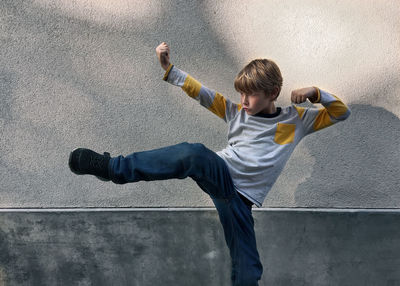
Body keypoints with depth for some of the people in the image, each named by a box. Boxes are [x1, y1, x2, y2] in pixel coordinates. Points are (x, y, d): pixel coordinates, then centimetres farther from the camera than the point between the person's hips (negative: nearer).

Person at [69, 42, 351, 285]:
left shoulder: (296, 119, 12)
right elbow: (200, 92, 10)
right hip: (220, 173, -1)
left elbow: (341, 112, 16)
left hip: (240, 197, 1)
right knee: (195, 153, -36)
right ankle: (113, 167, -38)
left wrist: (315, 93, -2)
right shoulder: (236, 112, 13)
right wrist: (168, 67, 2)